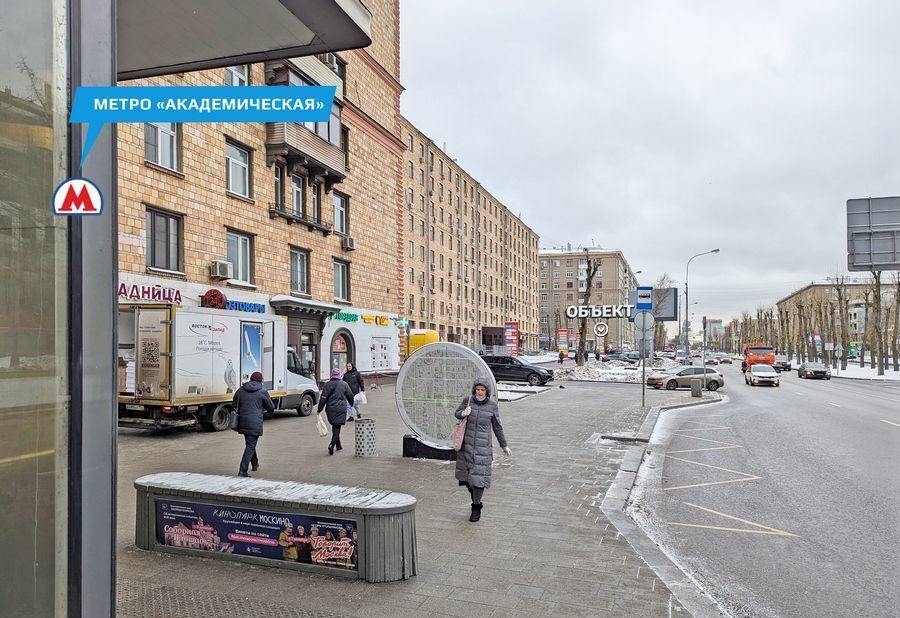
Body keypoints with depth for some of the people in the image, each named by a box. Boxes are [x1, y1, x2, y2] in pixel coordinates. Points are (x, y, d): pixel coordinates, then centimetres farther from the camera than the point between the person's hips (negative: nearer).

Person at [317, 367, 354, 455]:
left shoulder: (328, 384, -2)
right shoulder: (344, 384, 1)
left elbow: (323, 398, -6)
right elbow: (350, 395, 11)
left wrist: (320, 409, -2)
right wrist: (352, 403, 30)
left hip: (331, 409, 1)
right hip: (341, 408, -1)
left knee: (335, 426, 15)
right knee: (337, 427, -1)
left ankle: (338, 445, 23)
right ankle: (332, 445, -20)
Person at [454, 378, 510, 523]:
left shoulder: (492, 405, -5)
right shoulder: (468, 400, -4)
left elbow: (497, 427, 5)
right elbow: (456, 414, 10)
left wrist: (504, 445, 9)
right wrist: (463, 414, -14)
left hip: (483, 445, -2)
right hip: (466, 444, 2)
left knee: (479, 475, -4)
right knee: (466, 474, 10)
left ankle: (476, 508, 12)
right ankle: (475, 500, 37)